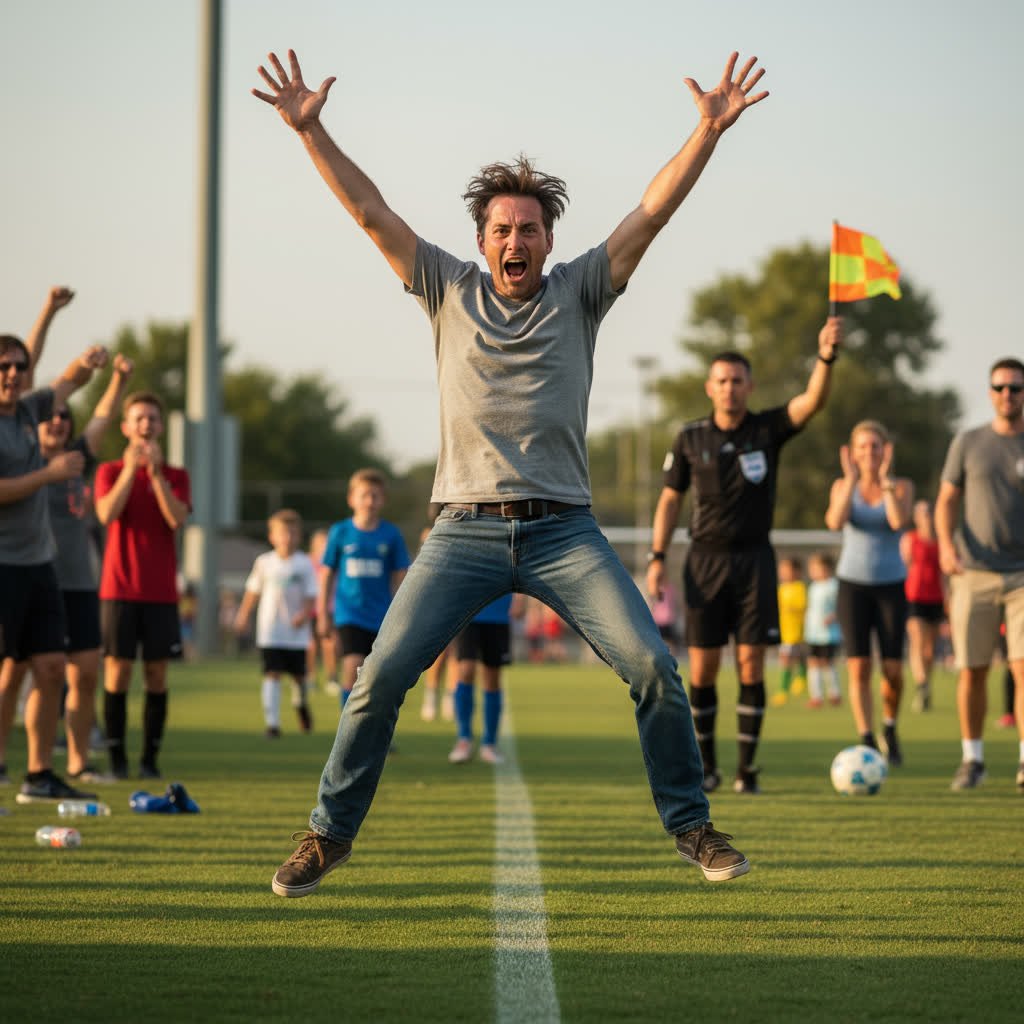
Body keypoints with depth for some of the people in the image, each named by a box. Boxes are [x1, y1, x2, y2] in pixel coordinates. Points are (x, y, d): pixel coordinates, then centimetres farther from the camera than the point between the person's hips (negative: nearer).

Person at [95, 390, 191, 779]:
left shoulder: (175, 476, 8)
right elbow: (107, 513, -12)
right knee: (118, 670, -5)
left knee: (157, 673, 0)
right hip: (119, 587, -1)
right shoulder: (110, 471, 6)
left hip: (161, 590, 1)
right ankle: (116, 757, 0)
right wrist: (130, 468, -16)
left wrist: (155, 471, -16)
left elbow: (177, 519, -10)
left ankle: (150, 758, 4)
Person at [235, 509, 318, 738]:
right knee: (272, 674, -9)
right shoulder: (264, 562, 2)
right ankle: (272, 723, -10)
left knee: (298, 674, 9)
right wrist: (243, 615, 16)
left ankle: (300, 703, 42)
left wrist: (305, 613, -22)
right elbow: (253, 590, 14)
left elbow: (311, 595, -5)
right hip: (269, 631, 0)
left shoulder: (304, 564, -3)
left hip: (296, 632, 0)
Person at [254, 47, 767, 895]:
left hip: (564, 531, 0)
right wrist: (309, 131, -1)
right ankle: (331, 834, 6)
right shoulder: (450, 291, 10)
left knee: (653, 666, -11)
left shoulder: (579, 293, 9)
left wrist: (709, 132, -9)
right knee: (382, 675, -8)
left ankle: (691, 825, 4)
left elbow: (652, 213, 0)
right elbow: (370, 210, 6)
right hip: (465, 531, 0)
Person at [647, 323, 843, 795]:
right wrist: (657, 558, 1)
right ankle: (706, 765, 15)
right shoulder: (690, 439, 3)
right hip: (705, 560, 1)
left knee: (751, 665, -4)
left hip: (754, 558, -1)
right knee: (703, 669, 0)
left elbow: (812, 401, -17)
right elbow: (670, 498, 9)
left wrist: (827, 356, -36)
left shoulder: (768, 429, -1)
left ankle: (747, 769, 3)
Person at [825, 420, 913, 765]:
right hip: (853, 584, 0)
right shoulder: (842, 486, 2)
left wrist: (884, 478, -21)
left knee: (893, 669, -6)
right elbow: (835, 521, -17)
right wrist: (852, 478, -21)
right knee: (858, 668, -10)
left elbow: (899, 521, -20)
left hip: (891, 585, 0)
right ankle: (867, 743, -8)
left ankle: (889, 728, 21)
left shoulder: (902, 487, 0)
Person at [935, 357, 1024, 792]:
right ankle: (972, 759, 17)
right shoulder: (968, 443, 7)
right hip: (974, 573, 1)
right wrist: (945, 543, -11)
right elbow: (947, 500, 7)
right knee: (973, 671, 3)